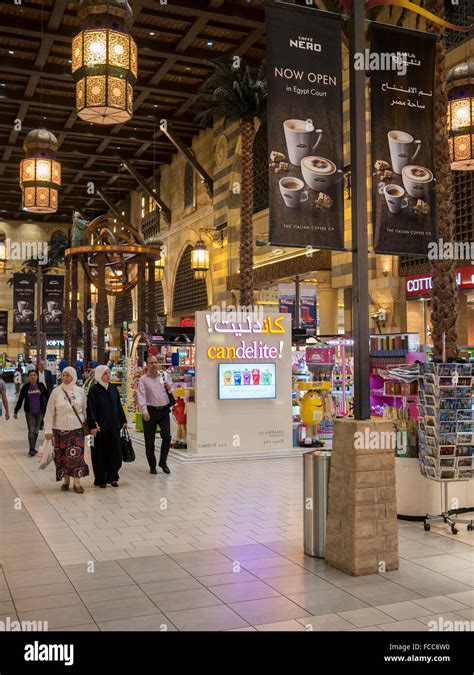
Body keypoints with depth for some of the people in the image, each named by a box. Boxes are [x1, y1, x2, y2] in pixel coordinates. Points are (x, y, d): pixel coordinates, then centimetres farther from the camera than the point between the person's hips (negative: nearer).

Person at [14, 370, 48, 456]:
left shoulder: (41, 386, -2)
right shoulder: (25, 387, -4)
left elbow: (47, 397, 4)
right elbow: (20, 400, 0)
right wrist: (15, 411, 0)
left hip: (39, 411, 2)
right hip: (29, 412, -2)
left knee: (36, 430, 11)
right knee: (31, 430, -9)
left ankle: (33, 448, 23)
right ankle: (31, 449, -9)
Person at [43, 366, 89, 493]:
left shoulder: (80, 391, 2)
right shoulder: (56, 392, -3)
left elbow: (85, 410, 10)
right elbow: (49, 412, -2)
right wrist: (48, 429, -6)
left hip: (77, 428, 0)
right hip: (60, 429, 0)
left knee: (76, 454, -6)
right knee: (62, 455, 5)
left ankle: (77, 482, -3)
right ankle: (66, 480, 20)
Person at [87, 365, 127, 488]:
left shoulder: (113, 388, 8)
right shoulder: (94, 390, -7)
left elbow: (119, 405, 14)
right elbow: (91, 409, -12)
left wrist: (123, 420, 13)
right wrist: (92, 425, -18)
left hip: (114, 426, 5)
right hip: (100, 426, -5)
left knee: (115, 452, 5)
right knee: (100, 453, 2)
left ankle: (112, 477, 17)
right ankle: (100, 479, 12)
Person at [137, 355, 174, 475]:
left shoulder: (165, 375, 10)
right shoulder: (143, 379, 0)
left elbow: (173, 391, 20)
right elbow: (141, 396, -10)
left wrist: (170, 388, -4)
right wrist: (144, 411, -22)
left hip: (164, 410, 2)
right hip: (150, 411, -2)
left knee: (167, 436, -4)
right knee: (149, 440, 4)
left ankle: (163, 462, 13)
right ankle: (152, 466, 17)